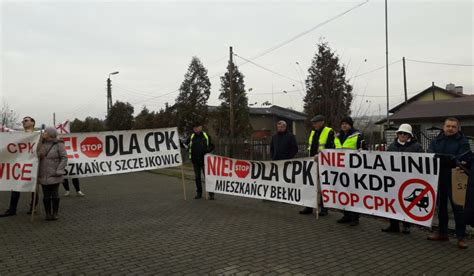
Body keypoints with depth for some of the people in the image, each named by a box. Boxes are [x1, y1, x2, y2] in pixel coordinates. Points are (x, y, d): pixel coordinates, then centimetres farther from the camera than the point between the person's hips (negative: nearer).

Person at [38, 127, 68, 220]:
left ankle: (55, 213, 13)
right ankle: (48, 214, 16)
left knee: (54, 194, 3)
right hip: (43, 175, 4)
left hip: (54, 175, -4)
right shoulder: (42, 144, 6)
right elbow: (38, 157, 12)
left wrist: (59, 171, -14)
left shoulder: (58, 144, -7)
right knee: (46, 195, 6)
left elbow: (64, 158, -9)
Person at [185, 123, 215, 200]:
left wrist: (208, 149, -14)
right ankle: (199, 193, 21)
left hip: (204, 160, -3)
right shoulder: (191, 137, 6)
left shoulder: (206, 136, 2)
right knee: (197, 177, 10)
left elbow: (212, 146, 6)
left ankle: (211, 194, 2)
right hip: (195, 161, 3)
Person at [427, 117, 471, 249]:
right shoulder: (436, 140, 11)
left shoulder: (462, 141, -2)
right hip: (439, 178, 4)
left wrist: (447, 157, -31)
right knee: (441, 206, 13)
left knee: (458, 208, -1)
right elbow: (429, 153, -4)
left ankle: (461, 237, 8)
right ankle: (442, 233, 26)